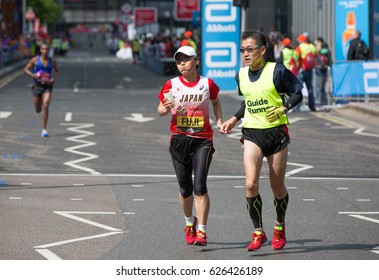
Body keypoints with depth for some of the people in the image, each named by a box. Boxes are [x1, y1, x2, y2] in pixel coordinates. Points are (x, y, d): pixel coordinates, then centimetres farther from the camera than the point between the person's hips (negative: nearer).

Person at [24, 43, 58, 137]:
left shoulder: (52, 61, 0)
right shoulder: (35, 60, -3)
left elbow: (56, 71, 17)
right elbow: (26, 69, 4)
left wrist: (54, 78, -3)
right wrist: (33, 75, -14)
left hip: (48, 86, -1)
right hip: (37, 85, 1)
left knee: (45, 106, -20)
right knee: (38, 110, 9)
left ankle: (44, 129, -16)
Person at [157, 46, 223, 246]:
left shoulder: (207, 84, 0)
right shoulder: (172, 85, 0)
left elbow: (216, 102, 20)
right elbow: (160, 110, 6)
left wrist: (219, 121, 6)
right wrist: (166, 108, -17)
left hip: (202, 141, -1)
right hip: (179, 140, 1)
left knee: (200, 187, -13)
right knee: (185, 189, 8)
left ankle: (201, 231, -10)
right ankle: (189, 222, 34)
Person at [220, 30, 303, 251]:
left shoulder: (277, 71, -10)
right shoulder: (241, 75, 7)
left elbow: (298, 93, -3)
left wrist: (284, 108, -18)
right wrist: (234, 120, 14)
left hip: (277, 132, -3)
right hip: (252, 133, 3)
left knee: (277, 187, 7)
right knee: (251, 184, -15)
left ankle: (280, 227, 33)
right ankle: (258, 232, -5)